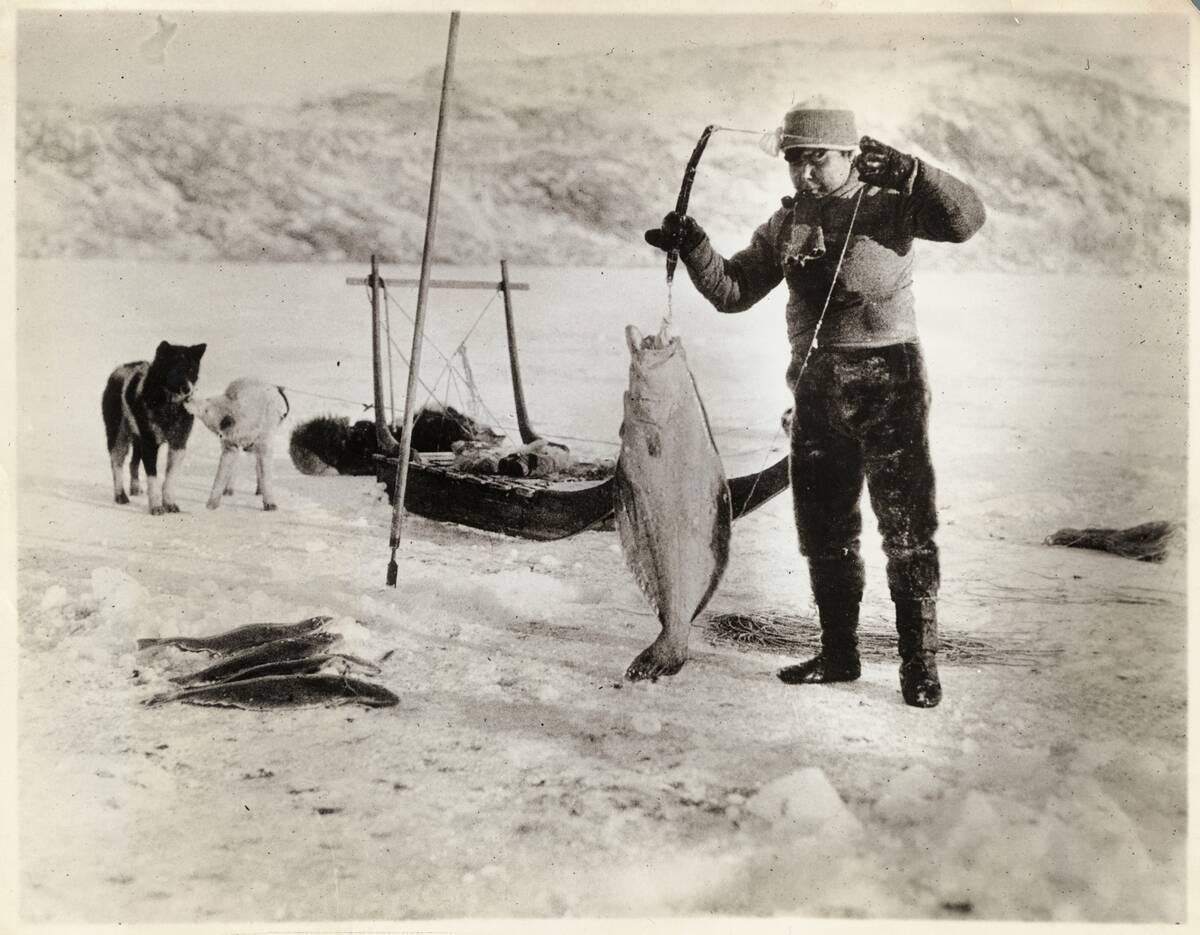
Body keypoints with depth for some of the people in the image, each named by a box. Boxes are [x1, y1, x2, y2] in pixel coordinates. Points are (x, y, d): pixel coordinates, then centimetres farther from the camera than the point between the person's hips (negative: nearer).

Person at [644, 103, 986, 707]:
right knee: (823, 530, 11)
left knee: (907, 527, -2)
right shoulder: (786, 224, 11)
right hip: (817, 390, 6)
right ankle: (838, 654, 24)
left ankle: (919, 663, 6)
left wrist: (904, 171, -27)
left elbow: (966, 219, -19)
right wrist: (694, 249, -5)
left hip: (886, 383, -5)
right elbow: (733, 291, 10)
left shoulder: (889, 207, -4)